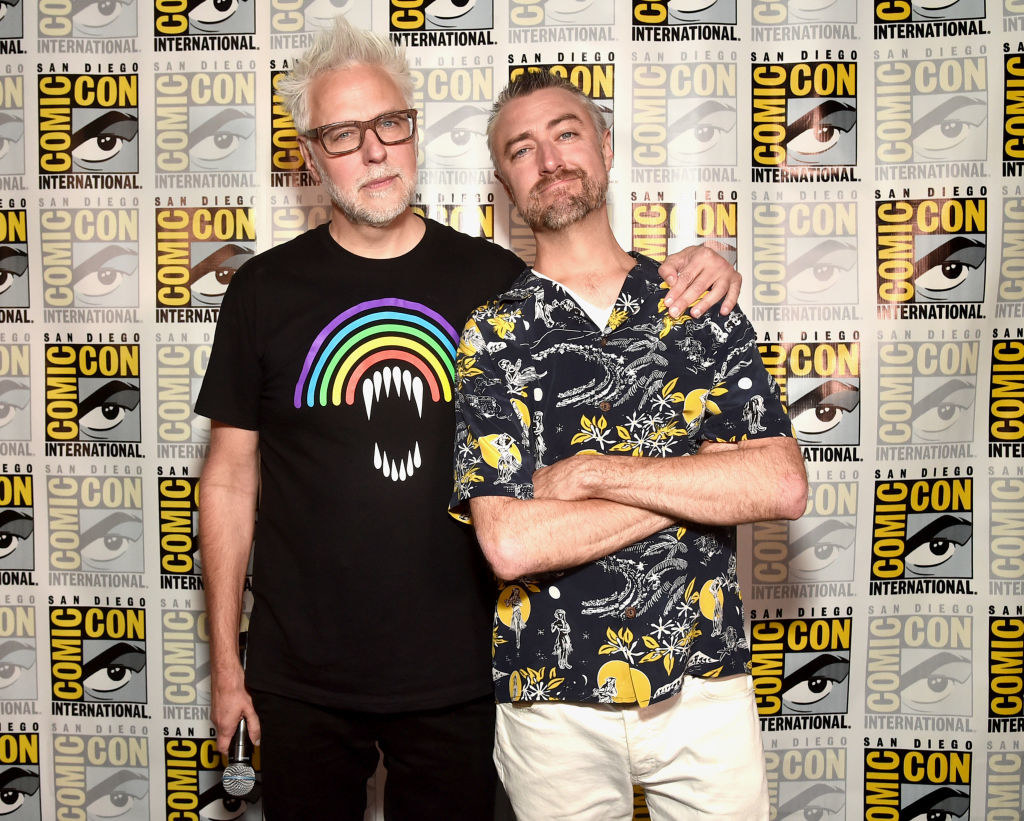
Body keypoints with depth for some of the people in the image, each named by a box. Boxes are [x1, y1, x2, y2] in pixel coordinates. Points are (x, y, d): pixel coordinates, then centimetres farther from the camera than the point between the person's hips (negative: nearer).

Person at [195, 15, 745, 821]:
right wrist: (225, 661, 1)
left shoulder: (492, 278, -1)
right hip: (302, 679, 0)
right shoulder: (265, 290, -2)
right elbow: (229, 481, 1)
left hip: (458, 675, 1)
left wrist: (693, 280, -11)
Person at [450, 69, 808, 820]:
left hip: (708, 685, 2)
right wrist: (699, 480, -13)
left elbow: (784, 486, -10)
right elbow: (511, 544, -17)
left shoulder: (700, 305, 2)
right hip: (555, 703, -1)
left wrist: (591, 473, -16)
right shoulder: (490, 335, -5)